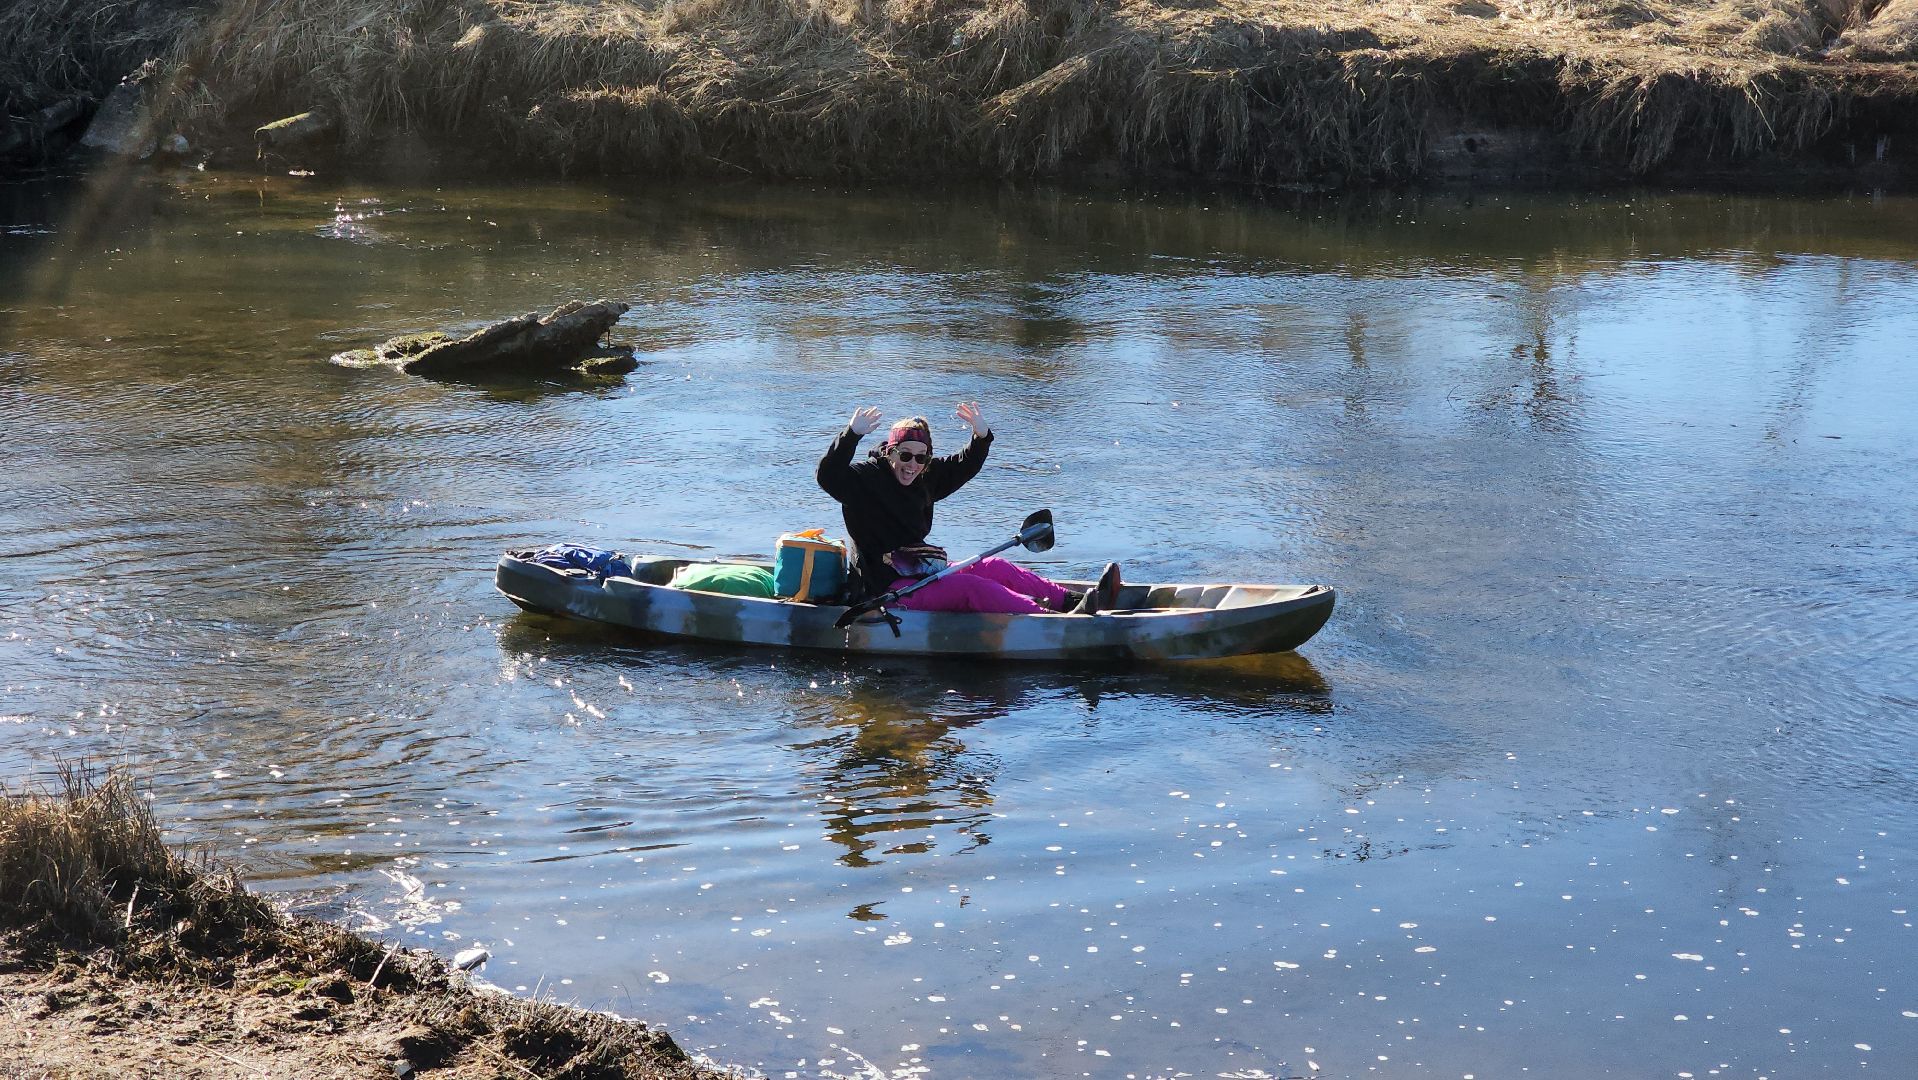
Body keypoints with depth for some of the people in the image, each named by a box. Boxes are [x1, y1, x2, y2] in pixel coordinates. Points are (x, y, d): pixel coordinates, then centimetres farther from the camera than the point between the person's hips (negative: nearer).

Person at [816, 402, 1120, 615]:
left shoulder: (924, 479, 13)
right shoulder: (864, 478, -10)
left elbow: (963, 467, 18)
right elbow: (828, 475, -28)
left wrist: (981, 436, -2)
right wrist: (852, 434, -41)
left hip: (920, 573, 9)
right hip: (888, 587, -9)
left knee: (995, 568, -1)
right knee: (969, 587, -25)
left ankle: (1073, 600, -7)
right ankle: (1057, 619, -38)